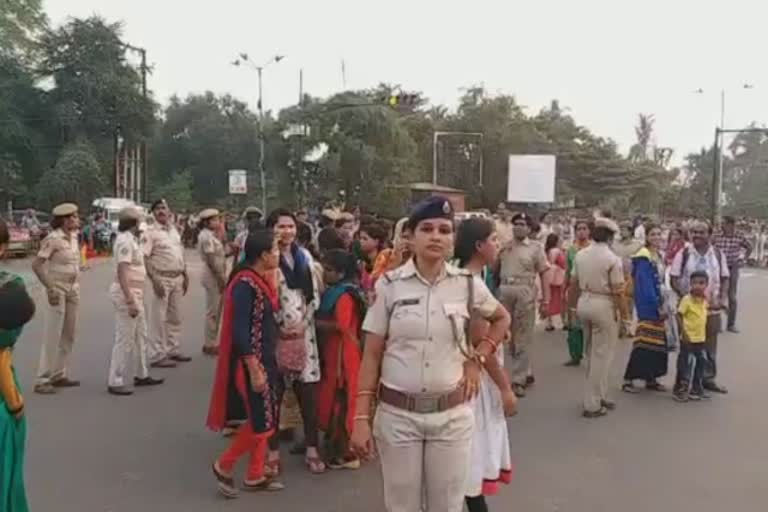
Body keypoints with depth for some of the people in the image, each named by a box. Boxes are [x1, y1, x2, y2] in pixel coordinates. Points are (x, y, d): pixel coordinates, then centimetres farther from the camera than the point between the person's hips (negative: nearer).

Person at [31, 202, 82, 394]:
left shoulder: (74, 236, 6)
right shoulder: (53, 239, -15)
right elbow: (36, 265, -18)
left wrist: (76, 286, 10)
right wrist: (50, 288, -19)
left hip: (73, 290, 8)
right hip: (58, 290, -8)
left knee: (69, 334, 12)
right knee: (53, 336, -5)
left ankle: (59, 375, 23)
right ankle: (42, 380, 2)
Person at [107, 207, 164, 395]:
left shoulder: (130, 239, 14)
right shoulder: (125, 240, -17)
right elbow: (122, 272, -24)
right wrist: (130, 301, -28)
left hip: (135, 294, 10)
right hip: (127, 294, -10)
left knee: (140, 335, 18)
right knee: (125, 338, -4)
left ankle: (141, 374, 29)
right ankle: (116, 382, 4)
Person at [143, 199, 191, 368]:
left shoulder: (174, 230, 13)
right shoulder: (150, 232, -10)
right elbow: (144, 258, -16)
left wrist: (185, 275, 15)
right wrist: (154, 280, -23)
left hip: (177, 278, 7)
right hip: (161, 278, -7)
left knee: (175, 316, 15)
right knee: (158, 318, -2)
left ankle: (173, 350, 28)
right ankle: (157, 356, 5)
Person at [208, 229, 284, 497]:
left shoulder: (261, 280, 7)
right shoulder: (245, 284, -21)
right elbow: (239, 332, -22)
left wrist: (269, 364, 15)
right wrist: (254, 371, -22)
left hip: (267, 359, 9)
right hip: (251, 362, -9)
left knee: (266, 420, 15)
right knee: (261, 422, -2)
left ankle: (255, 476, 28)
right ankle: (224, 465, 19)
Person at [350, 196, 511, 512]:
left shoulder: (468, 284, -2)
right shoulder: (389, 285, -6)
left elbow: (501, 319, 18)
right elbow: (371, 356, -3)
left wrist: (476, 360, 4)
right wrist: (361, 418, -7)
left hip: (451, 415, 1)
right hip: (397, 415, -1)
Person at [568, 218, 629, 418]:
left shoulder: (580, 255, 4)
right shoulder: (612, 259, -15)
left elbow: (574, 284, 10)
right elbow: (618, 291, -14)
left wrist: (574, 307, 20)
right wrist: (625, 315, -5)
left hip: (584, 303, 7)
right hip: (604, 306, -7)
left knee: (592, 353, 19)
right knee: (602, 355, 1)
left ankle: (599, 397, 29)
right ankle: (592, 404, 5)